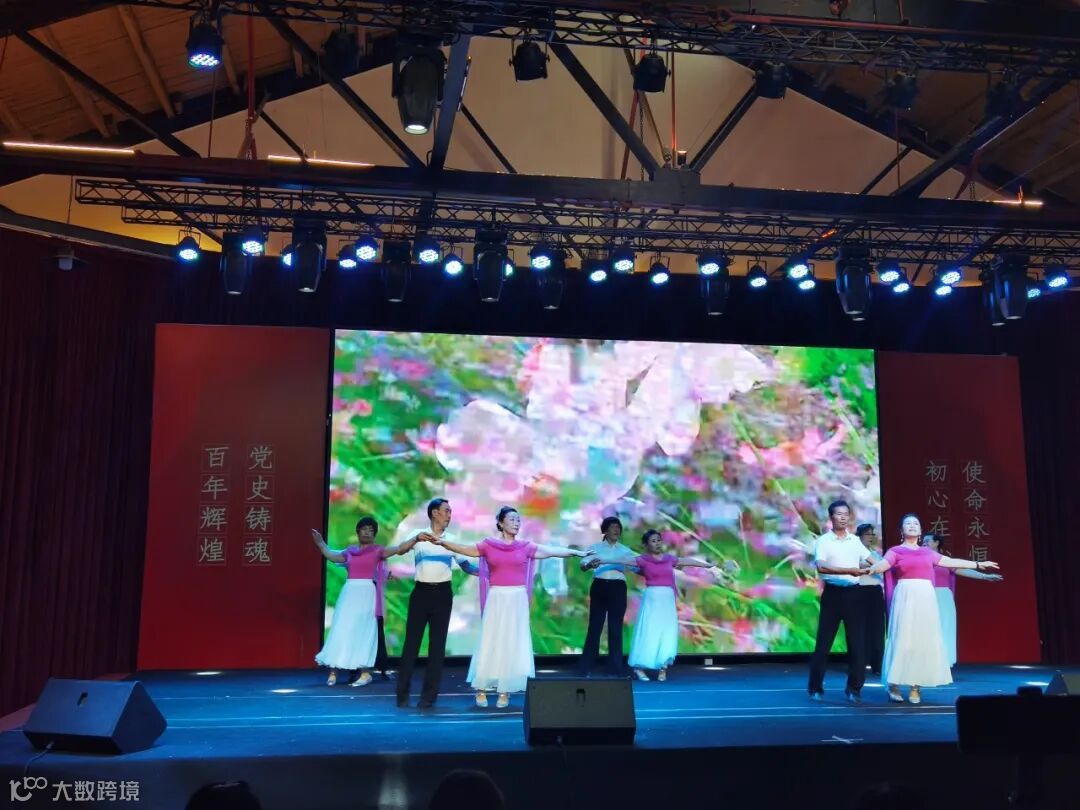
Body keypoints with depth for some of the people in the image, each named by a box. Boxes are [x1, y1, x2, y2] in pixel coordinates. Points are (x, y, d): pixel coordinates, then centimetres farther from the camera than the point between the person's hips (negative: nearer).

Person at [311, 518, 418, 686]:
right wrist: (321, 543, 30)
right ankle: (333, 671, 5)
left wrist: (416, 538, -20)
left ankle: (365, 673, -1)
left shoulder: (378, 550, 1)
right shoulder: (350, 551, 11)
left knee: (363, 631, -3)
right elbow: (332, 556, 27)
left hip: (367, 594, -3)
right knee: (341, 630, 2)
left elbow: (400, 549, -9)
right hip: (349, 593, 3)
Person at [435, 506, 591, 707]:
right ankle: (482, 690, 9)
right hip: (496, 599, -1)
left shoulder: (525, 546, 4)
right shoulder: (488, 545, 2)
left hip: (517, 600, 1)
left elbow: (552, 551, 1)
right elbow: (465, 549, 3)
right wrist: (442, 542, -7)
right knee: (490, 642, 1)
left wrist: (577, 552, -4)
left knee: (513, 643, 2)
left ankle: (505, 691, 10)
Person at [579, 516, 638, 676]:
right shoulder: (595, 547, 8)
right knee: (595, 626, -2)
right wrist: (590, 564, -27)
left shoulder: (624, 550, 14)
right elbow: (583, 565, -5)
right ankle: (586, 668, 4)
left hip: (618, 588, 2)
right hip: (600, 587, -2)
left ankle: (617, 668, 9)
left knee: (616, 628, 3)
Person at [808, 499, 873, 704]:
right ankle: (816, 688, 9)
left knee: (857, 642, 3)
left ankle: (854, 688, 14)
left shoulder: (855, 540, 11)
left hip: (853, 593, 4)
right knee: (824, 642, 0)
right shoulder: (823, 541, -4)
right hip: (833, 593, -4)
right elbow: (821, 567, -19)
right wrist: (849, 570, -27)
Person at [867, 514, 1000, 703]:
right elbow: (882, 565, -13)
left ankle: (916, 687, 8)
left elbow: (951, 561, 23)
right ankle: (894, 686, 0)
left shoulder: (927, 552, 17)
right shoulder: (895, 551, 2)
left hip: (925, 598, 5)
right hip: (905, 598, -5)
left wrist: (978, 564, 27)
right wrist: (870, 569, -35)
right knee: (903, 640, -6)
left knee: (924, 640, 2)